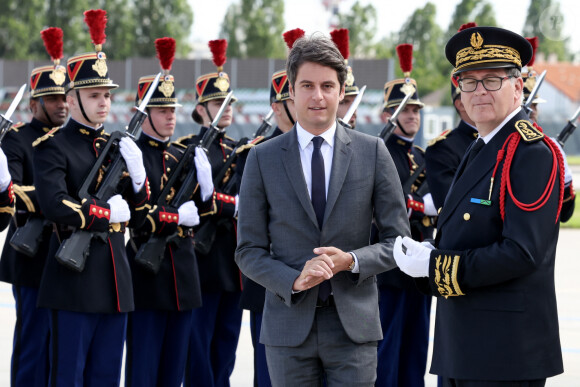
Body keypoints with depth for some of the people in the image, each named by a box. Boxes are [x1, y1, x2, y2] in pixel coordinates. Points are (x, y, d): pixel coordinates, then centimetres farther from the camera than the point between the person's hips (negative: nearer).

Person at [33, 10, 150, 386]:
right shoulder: (53, 146, -5)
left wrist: (137, 173, -3)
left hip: (115, 283, 7)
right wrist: (108, 211, -10)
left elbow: (137, 216, 15)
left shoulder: (115, 147, 15)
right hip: (75, 281, -6)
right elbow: (55, 205, -22)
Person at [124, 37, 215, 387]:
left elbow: (200, 211, 11)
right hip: (147, 272, -7)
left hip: (183, 275, 7)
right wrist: (176, 216, -21)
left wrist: (204, 179, -6)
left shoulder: (182, 157, 14)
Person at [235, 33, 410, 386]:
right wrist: (294, 280, -15)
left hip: (353, 324, 0)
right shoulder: (263, 158, 3)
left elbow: (398, 240, 4)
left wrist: (351, 261, -14)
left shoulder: (373, 152, 3)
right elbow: (249, 250, 3)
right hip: (289, 325, 0)